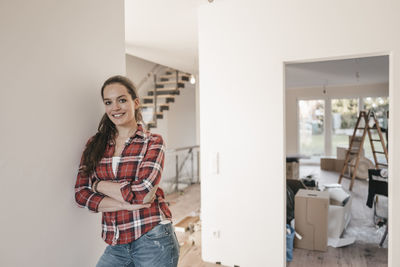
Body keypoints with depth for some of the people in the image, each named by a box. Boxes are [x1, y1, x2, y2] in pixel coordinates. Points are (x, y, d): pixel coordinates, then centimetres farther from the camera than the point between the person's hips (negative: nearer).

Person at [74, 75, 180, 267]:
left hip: (152, 241, -3)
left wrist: (99, 185, -5)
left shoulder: (153, 142, -6)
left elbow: (141, 193, -17)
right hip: (116, 245, 3)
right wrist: (126, 204, -15)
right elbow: (81, 194, -2)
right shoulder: (95, 145, 5)